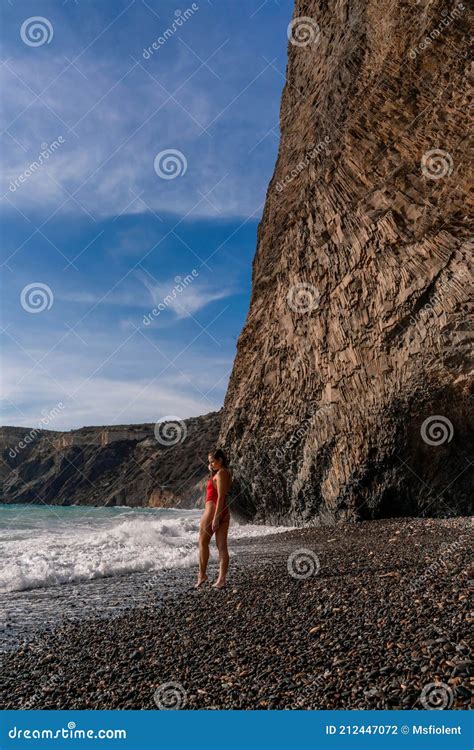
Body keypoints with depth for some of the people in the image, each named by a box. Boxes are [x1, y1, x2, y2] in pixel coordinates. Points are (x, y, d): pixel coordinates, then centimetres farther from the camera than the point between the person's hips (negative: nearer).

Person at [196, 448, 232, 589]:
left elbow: (221, 497, -18)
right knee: (222, 546, 4)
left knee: (203, 542, 6)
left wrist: (215, 517, -21)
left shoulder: (220, 473, -12)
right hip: (225, 512, 9)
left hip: (213, 509, -9)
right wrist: (211, 472, 16)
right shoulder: (226, 473, 15)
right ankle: (221, 579, 5)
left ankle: (202, 574, 10)